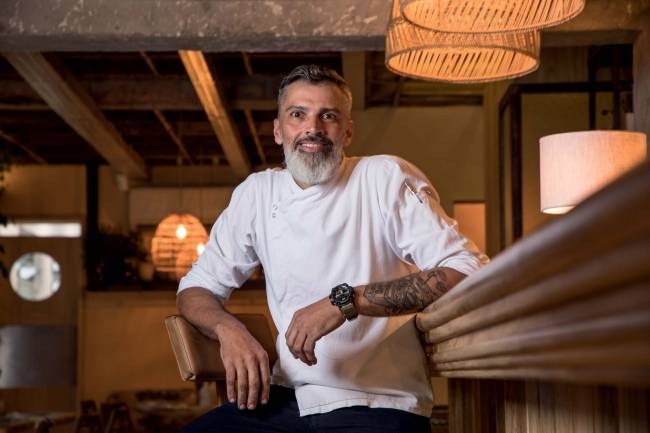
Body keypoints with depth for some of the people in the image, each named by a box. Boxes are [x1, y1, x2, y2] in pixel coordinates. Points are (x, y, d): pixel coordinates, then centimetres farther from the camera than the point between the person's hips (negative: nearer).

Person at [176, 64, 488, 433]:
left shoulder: (386, 178, -1)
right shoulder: (258, 193, 12)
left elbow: (469, 272, -12)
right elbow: (197, 288, 18)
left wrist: (347, 300, -21)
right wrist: (229, 329, -6)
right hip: (286, 402, 4)